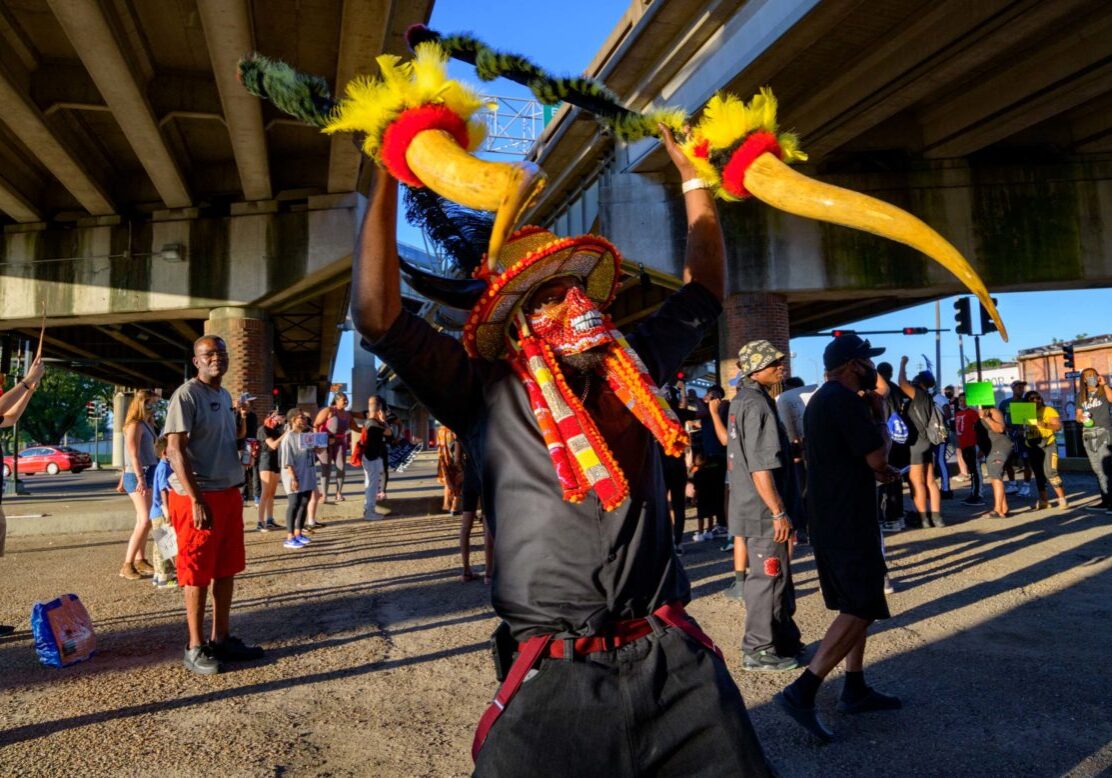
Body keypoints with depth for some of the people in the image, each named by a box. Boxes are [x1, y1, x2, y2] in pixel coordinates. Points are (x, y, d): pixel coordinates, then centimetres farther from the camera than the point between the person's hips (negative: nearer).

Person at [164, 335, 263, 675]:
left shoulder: (225, 396, 13)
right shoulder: (186, 395, -12)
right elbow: (175, 449, -18)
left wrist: (241, 428, 6)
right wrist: (196, 500, -22)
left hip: (229, 492, 8)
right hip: (199, 496, -8)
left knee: (226, 570, 14)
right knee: (198, 575, 2)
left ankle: (222, 638, 26)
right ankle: (195, 648, 14)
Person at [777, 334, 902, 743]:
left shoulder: (821, 399, 15)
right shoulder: (845, 399, -17)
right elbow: (877, 458, -17)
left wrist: (877, 471, 13)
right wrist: (880, 414, -4)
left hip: (829, 519, 10)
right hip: (848, 522, -10)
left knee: (854, 605, 17)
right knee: (860, 610, -8)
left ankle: (855, 689, 23)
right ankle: (802, 691, -10)